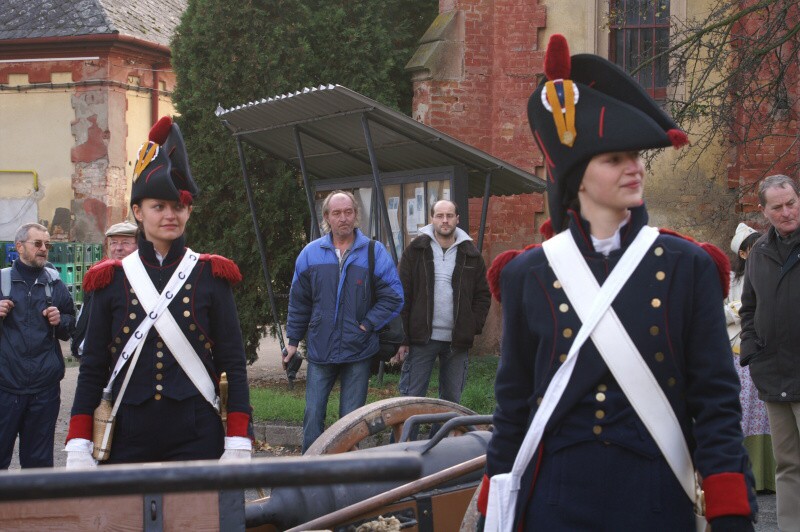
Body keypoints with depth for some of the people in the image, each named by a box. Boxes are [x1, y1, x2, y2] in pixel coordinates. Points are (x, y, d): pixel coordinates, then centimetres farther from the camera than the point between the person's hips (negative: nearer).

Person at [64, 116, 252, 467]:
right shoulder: (111, 280, 5)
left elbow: (234, 363, 2)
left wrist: (238, 446, -6)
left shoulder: (211, 276, 3)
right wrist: (78, 449, -3)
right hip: (130, 439, 1)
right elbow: (92, 368, 5)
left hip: (197, 438, -1)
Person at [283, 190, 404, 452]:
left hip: (359, 351, -1)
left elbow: (393, 297, -2)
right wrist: (293, 340, 10)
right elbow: (298, 301, 11)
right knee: (313, 414, 1)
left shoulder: (374, 253, -3)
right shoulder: (310, 254, 4)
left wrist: (367, 325, -10)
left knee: (352, 418, 5)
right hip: (320, 350, 2)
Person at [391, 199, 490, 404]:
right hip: (421, 339, -2)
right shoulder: (415, 251, 1)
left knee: (452, 399, 10)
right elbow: (402, 296, -1)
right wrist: (402, 338, -7)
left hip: (457, 341, 2)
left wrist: (473, 328, -2)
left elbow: (483, 295, 11)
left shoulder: (471, 254, 7)